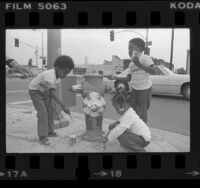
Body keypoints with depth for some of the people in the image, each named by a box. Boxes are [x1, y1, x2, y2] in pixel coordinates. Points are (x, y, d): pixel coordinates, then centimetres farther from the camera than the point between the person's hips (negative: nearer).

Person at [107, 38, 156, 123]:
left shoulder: (145, 58, -13)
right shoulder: (131, 63, 9)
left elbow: (153, 71, -26)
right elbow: (128, 79, 9)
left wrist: (139, 64, -35)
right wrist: (115, 77, -2)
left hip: (145, 90, -6)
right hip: (134, 89, 6)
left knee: (142, 113, 2)